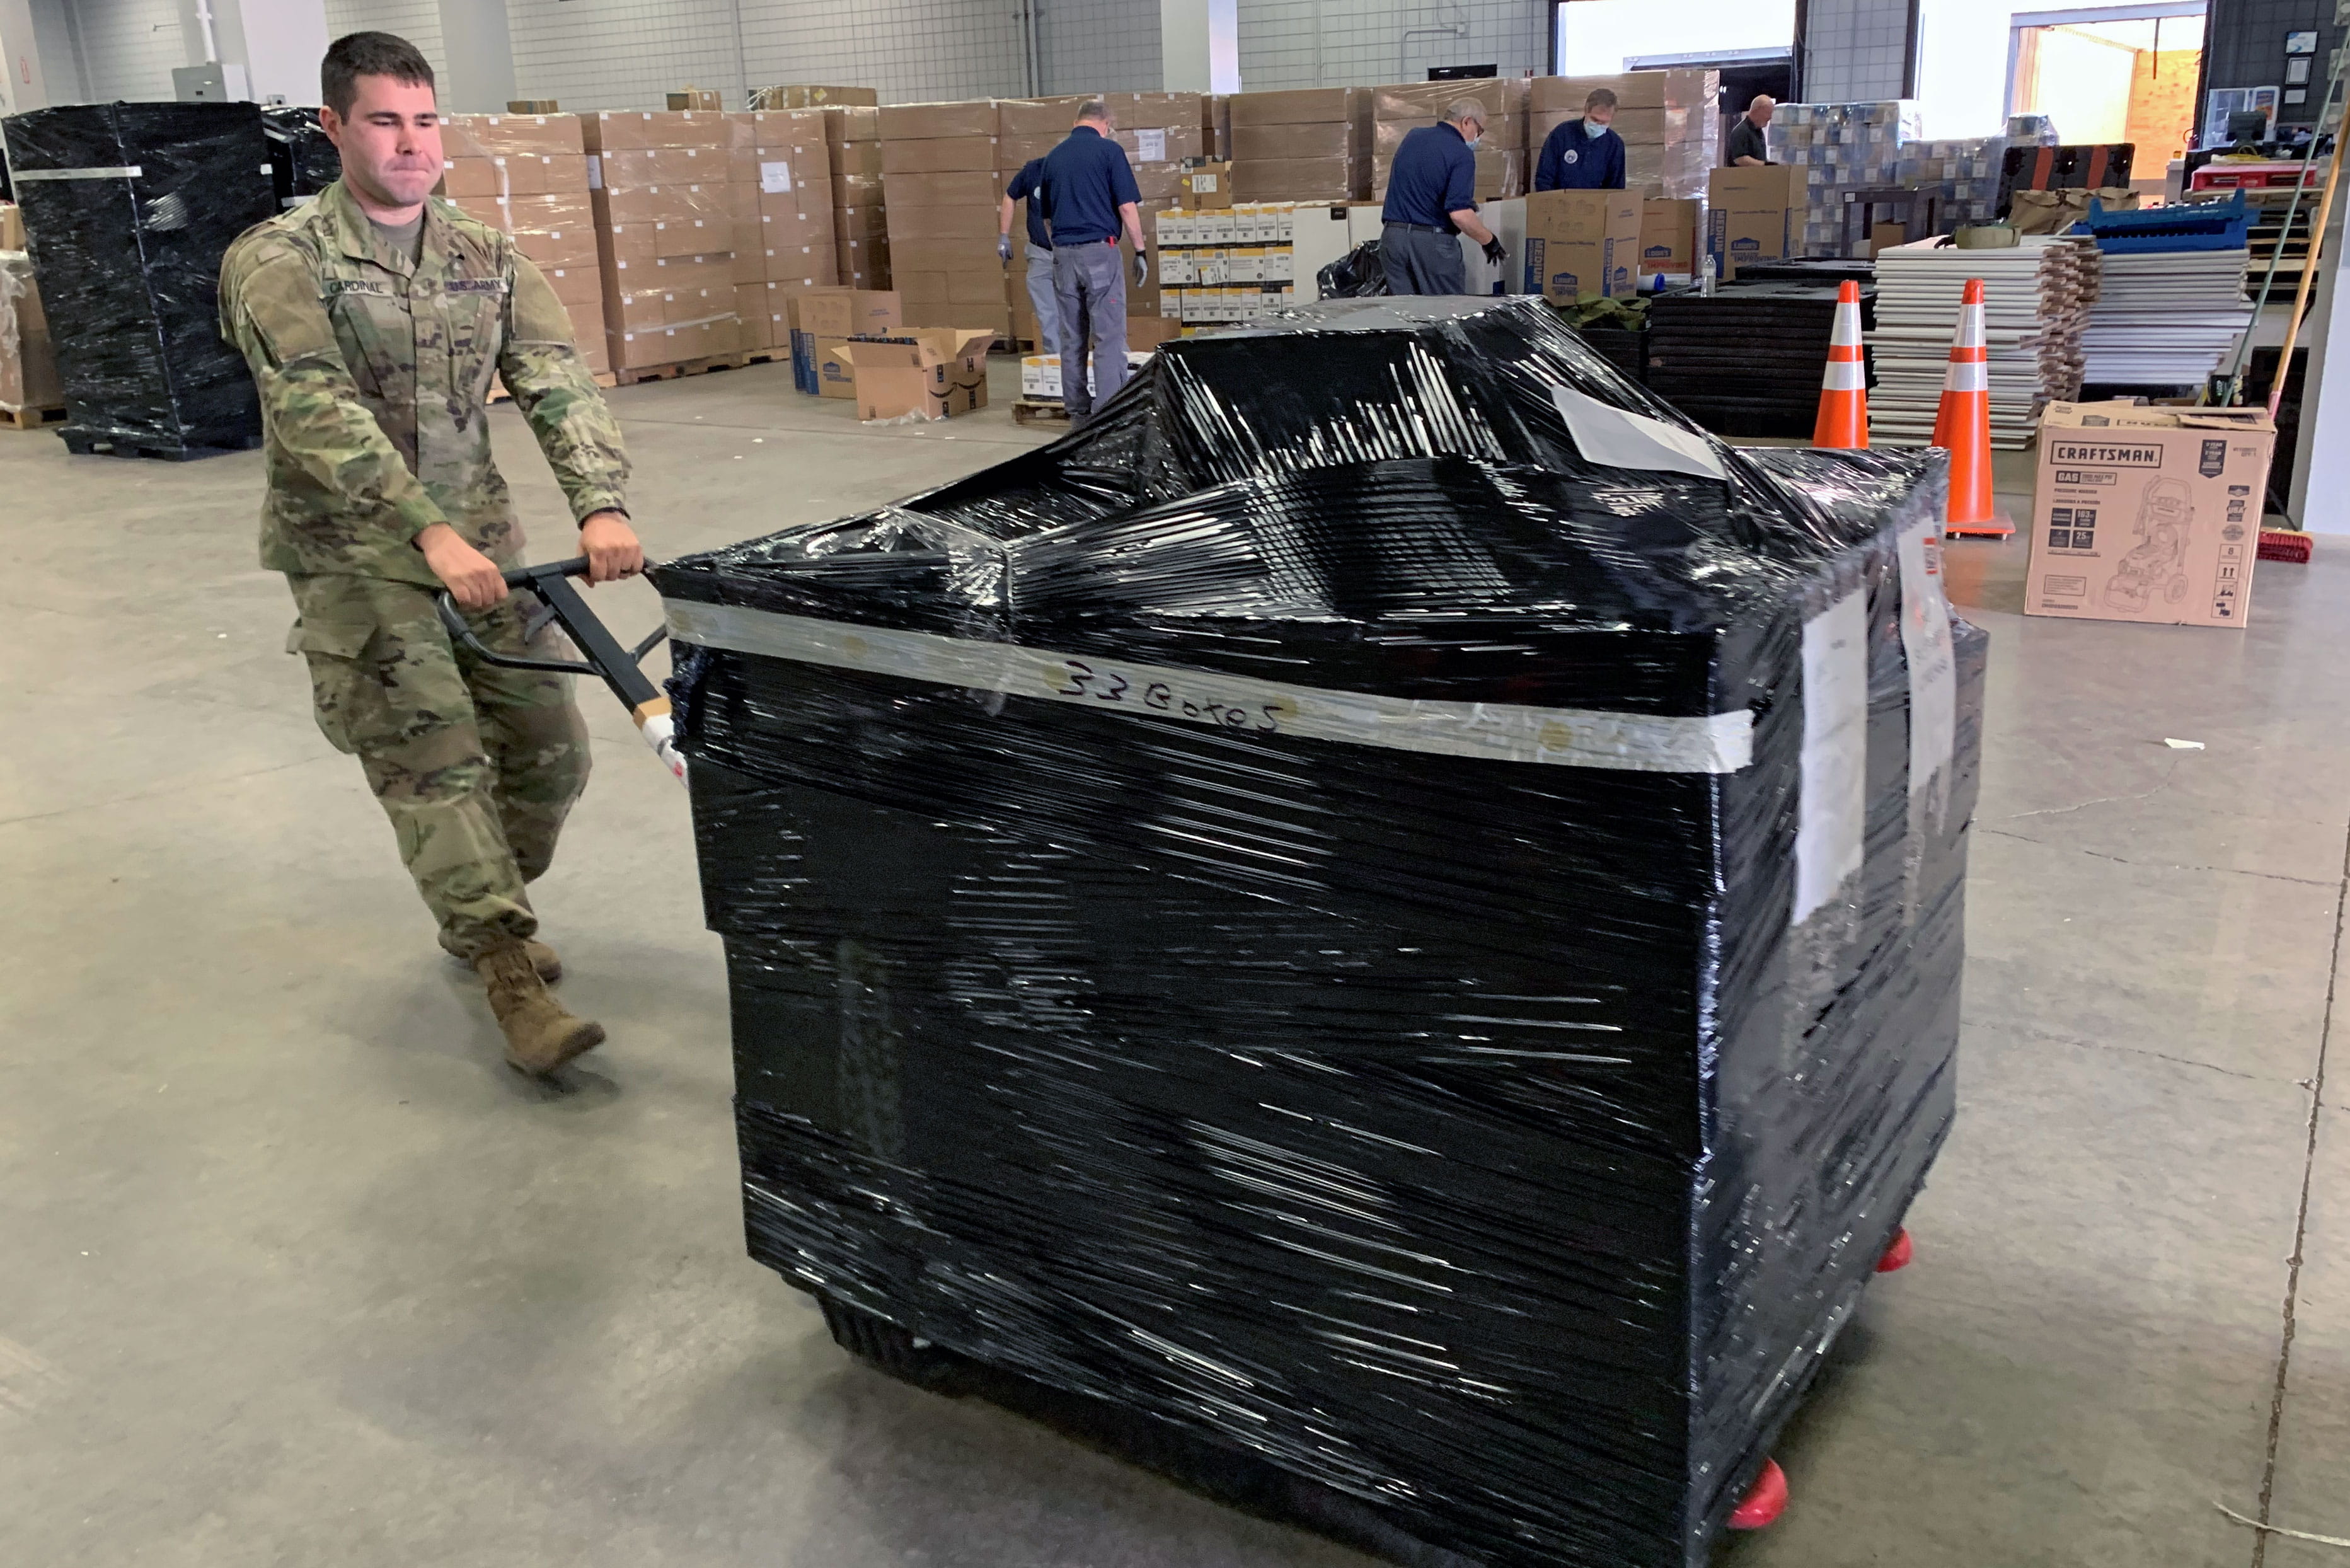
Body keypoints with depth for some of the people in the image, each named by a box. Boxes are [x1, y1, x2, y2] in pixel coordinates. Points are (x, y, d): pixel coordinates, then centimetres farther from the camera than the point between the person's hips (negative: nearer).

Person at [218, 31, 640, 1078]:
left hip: (482, 542, 5)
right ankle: (512, 980, -10)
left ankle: (480, 909, 31)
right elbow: (320, 412, -20)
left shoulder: (489, 262, 7)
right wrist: (430, 532, -32)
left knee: (549, 748, 6)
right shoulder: (279, 263, -7)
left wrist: (600, 506, -23)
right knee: (434, 759, -12)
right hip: (354, 553, -5)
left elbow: (557, 386, -5)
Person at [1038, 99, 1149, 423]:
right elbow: (1127, 207, -8)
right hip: (1100, 251, -5)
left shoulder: (1053, 157, 12)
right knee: (1109, 337, -4)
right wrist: (1141, 251, 0)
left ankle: (1078, 414, 13)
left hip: (1063, 254, 5)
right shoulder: (1109, 150, -3)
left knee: (1072, 339, 9)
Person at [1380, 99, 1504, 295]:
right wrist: (1490, 241, -5)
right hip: (1432, 242, -6)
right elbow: (1459, 215, -19)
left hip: (1392, 237, 6)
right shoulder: (1462, 154, -10)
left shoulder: (1412, 138, 11)